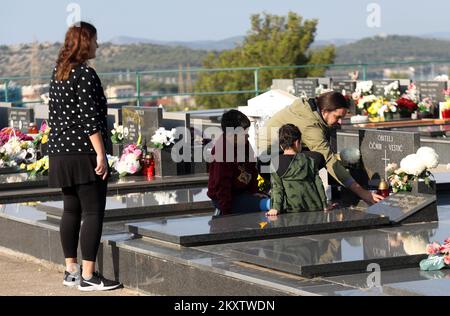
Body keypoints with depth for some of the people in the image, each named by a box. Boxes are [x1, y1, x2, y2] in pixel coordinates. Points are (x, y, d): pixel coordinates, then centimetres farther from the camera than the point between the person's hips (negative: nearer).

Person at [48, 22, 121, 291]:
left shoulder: (59, 73, 12)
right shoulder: (85, 74, -14)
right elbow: (89, 118, -19)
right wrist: (101, 153, -17)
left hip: (60, 154, 9)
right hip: (84, 153, -9)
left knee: (71, 210, 14)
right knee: (94, 212, -5)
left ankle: (71, 270, 20)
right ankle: (87, 276, -6)